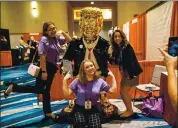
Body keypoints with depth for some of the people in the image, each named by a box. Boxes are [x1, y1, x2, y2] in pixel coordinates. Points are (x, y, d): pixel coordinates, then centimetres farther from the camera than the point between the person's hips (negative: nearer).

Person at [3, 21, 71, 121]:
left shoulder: (55, 39, 9)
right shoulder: (44, 40, -17)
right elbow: (42, 57, -24)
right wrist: (44, 71, -27)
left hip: (52, 67, 9)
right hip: (45, 67, -9)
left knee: (46, 90, 15)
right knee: (38, 89, -4)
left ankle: (48, 113, 25)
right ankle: (13, 87, 10)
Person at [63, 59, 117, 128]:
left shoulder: (99, 81, 0)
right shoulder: (77, 81, -6)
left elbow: (113, 90, -1)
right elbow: (66, 94, -11)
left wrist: (112, 76, -3)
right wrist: (65, 80, -20)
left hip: (93, 109, 2)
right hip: (79, 109, -1)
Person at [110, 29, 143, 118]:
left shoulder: (127, 47, -17)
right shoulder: (116, 48, 5)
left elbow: (130, 61, -20)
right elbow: (117, 62, 6)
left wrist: (130, 74, -21)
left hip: (131, 73, -8)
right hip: (125, 73, 8)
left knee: (124, 92, -4)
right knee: (122, 92, 11)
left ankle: (130, 111, 13)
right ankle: (128, 110, 27)